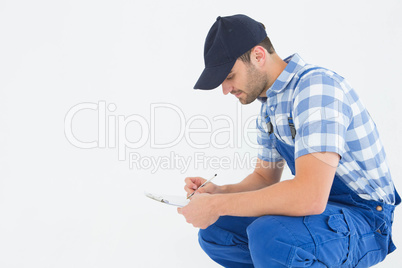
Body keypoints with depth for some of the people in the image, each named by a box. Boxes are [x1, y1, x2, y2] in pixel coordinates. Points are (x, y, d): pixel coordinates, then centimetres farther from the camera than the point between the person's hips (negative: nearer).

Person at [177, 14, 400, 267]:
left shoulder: (316, 87, -23)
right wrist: (218, 191, -4)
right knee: (213, 231, 6)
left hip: (362, 217, -9)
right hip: (316, 207, 9)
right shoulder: (269, 105, 8)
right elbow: (265, 178, 16)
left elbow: (310, 197, -34)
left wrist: (218, 205, -25)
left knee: (267, 237, -36)